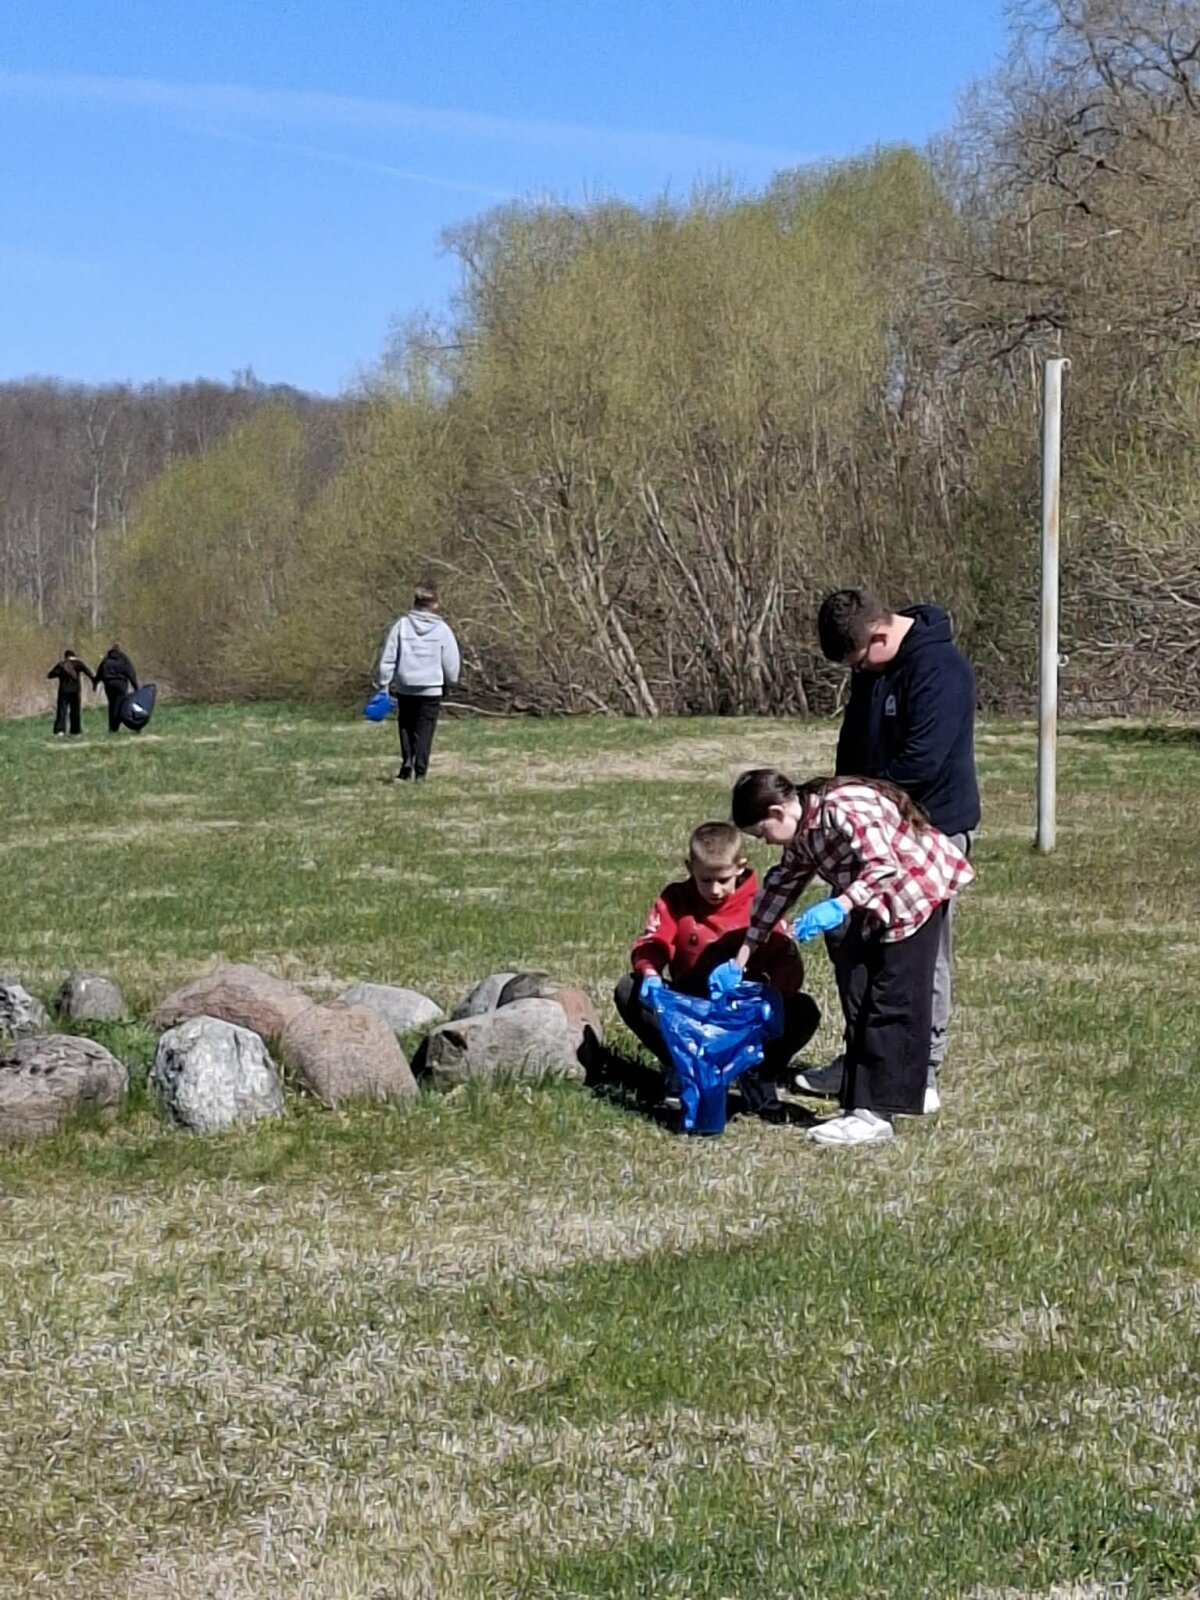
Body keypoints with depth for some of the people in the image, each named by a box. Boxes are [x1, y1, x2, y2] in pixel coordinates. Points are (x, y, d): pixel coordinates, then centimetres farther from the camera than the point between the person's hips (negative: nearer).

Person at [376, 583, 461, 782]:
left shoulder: (401, 625, -2)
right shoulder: (442, 629, -4)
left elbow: (387, 659, -2)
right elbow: (452, 662, 1)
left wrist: (384, 685, 5)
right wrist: (450, 682, 19)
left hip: (404, 688, 1)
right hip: (431, 690, -1)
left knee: (405, 726, 17)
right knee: (424, 730, 5)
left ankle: (407, 760, -1)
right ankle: (420, 771, -2)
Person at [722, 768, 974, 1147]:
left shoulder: (842, 811, -26)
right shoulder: (802, 832, 4)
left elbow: (887, 867, -30)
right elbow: (780, 887, 11)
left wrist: (838, 907, -40)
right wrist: (740, 961, 11)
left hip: (917, 891, -10)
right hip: (877, 908, 10)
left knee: (892, 1004, -11)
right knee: (859, 999, 7)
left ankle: (874, 1114, -12)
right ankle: (861, 1103, 10)